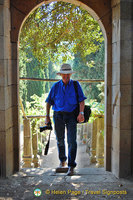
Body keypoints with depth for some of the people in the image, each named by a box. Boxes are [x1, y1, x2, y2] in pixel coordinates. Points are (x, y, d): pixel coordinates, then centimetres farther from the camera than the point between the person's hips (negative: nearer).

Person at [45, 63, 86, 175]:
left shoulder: (76, 85, 3)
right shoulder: (56, 86, 7)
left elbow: (81, 100, -3)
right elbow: (49, 101, 9)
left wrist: (81, 113, -18)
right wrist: (47, 116, 2)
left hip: (71, 115, -2)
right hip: (58, 115, 2)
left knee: (72, 141, -11)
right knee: (60, 140, 13)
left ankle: (71, 166, -7)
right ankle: (62, 160, 35)